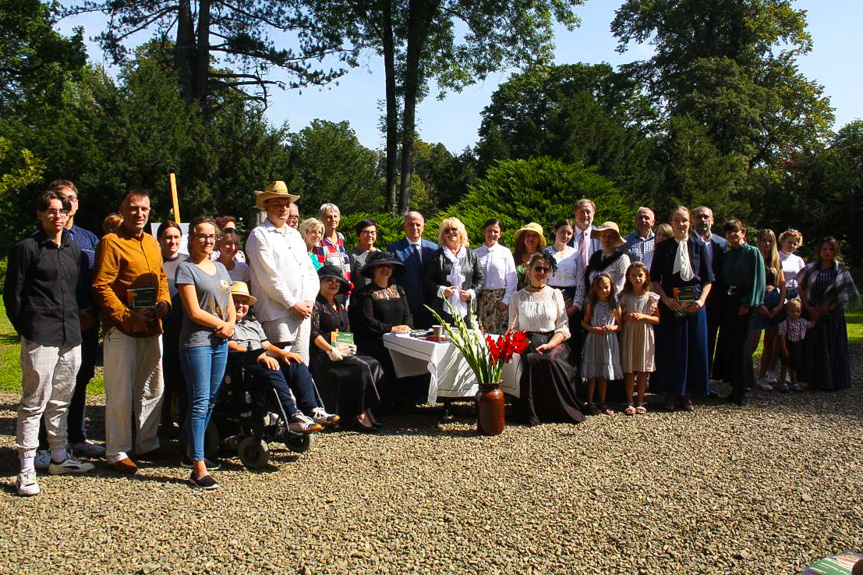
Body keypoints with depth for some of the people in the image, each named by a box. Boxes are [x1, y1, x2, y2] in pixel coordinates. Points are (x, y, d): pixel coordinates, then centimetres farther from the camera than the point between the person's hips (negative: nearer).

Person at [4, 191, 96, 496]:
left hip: (71, 336, 6)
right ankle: (26, 470, 3)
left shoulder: (74, 249, 15)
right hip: (40, 338, -6)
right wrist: (26, 329, -4)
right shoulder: (27, 248, -3)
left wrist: (75, 324, 13)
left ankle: (59, 458, 26)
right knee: (34, 402, -4)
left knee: (60, 401, 15)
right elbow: (12, 295, -3)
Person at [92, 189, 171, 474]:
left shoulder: (152, 243, 15)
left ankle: (147, 445, 27)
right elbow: (101, 287, -13)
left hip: (152, 329, 7)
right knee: (121, 394, -2)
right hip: (121, 330, -7)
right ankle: (117, 453, 9)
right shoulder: (111, 242, -8)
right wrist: (127, 317, -18)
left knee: (152, 389, 14)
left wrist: (164, 302, 2)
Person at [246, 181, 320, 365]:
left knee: (302, 364, 8)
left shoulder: (295, 235, 22)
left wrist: (310, 300, 4)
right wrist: (293, 304, -11)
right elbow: (269, 276, -11)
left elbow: (310, 269, 19)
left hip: (304, 311, 7)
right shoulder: (259, 235, -2)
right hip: (278, 313, -7)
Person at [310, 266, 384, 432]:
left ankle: (368, 410, -19)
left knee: (374, 364, -18)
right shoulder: (317, 304, -1)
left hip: (345, 352, 7)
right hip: (324, 355, -7)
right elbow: (314, 334, -11)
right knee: (361, 367, -28)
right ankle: (359, 415, -21)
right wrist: (332, 350, -20)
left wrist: (350, 347, 2)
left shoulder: (341, 307, 23)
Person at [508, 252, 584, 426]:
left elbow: (563, 328, 5)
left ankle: (563, 411, -20)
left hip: (554, 342, 0)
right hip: (528, 345, 0)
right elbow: (513, 329, 12)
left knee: (551, 360, -34)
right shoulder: (518, 297, 13)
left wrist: (549, 345, -12)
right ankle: (532, 413, -23)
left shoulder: (555, 294, 12)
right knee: (531, 360, -34)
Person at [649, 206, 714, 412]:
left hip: (693, 304, 1)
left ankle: (687, 394, 13)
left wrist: (701, 300, -9)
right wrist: (666, 298, -12)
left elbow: (708, 279, 6)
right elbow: (654, 279, 2)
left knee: (693, 347, 3)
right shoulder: (663, 247, 3)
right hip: (669, 304, -1)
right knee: (670, 348, 1)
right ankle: (671, 393, 10)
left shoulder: (699, 246, 5)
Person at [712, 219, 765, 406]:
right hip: (728, 304, 6)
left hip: (745, 306, -6)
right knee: (727, 345, 5)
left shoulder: (753, 253, -4)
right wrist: (722, 303, 5)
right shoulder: (726, 255, 13)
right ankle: (735, 388, 13)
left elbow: (757, 280, -9)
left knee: (741, 346, -5)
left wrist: (747, 304, -15)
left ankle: (741, 391, 2)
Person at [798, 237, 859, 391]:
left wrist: (830, 307, -10)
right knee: (812, 347, 4)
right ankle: (814, 381, 13)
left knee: (832, 348, 0)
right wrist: (808, 307, -5)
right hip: (812, 313, 2)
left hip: (833, 314, -1)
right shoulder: (810, 268, 5)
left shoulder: (840, 270, 1)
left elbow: (844, 294, -1)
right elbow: (801, 289, 4)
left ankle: (831, 381, 8)